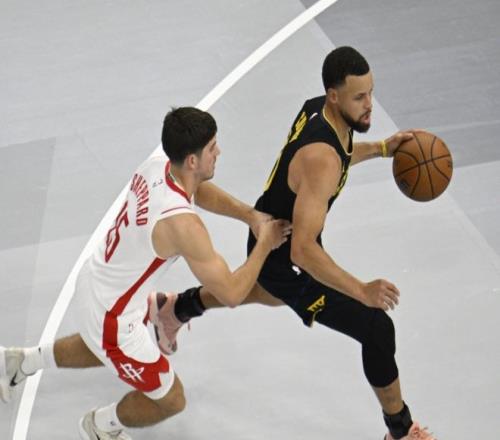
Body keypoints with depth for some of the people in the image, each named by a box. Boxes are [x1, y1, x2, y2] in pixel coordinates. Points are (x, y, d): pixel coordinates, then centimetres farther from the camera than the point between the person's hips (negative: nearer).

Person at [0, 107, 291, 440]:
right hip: (111, 316, -8)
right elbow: (231, 294, -29)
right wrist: (265, 244, -16)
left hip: (95, 281, 8)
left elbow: (200, 191, 14)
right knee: (171, 401, 14)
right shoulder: (182, 224, -37)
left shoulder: (157, 166, -12)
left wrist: (250, 215, 0)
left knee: (103, 350, 41)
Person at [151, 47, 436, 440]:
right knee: (378, 330, -5)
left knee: (277, 293, 43)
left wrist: (380, 149, 4)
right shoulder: (322, 159, -38)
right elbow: (303, 250, -42)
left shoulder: (318, 108, -10)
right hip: (286, 260, -9)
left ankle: (177, 308, 57)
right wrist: (362, 291, -46)